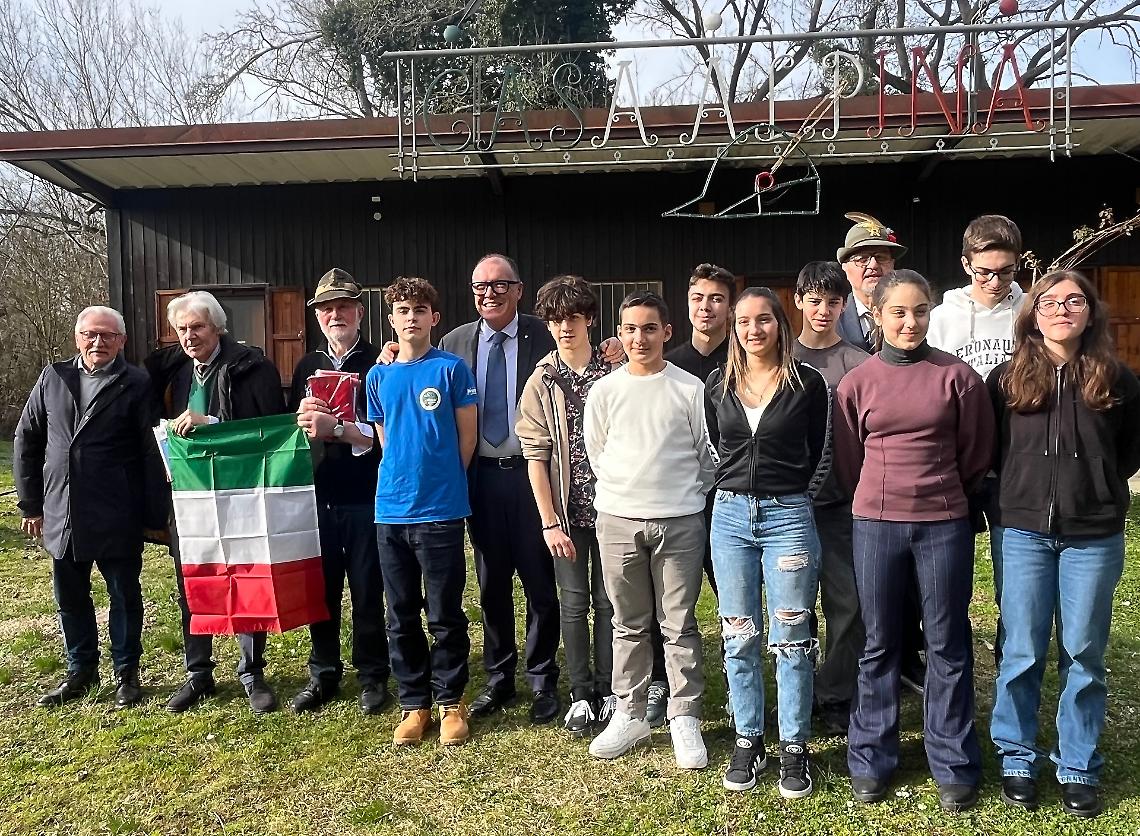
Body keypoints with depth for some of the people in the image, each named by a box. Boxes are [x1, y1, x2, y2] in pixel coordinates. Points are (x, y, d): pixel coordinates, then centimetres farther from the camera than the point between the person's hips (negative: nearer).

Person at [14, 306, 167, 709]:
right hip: (62, 514, 4)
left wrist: (155, 515, -11)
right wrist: (30, 502, 9)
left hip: (117, 518, -4)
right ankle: (81, 672, 34)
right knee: (70, 598, 16)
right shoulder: (53, 377, 6)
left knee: (124, 596, 8)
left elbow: (153, 452, -8)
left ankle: (126, 673, 25)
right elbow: (26, 440, 12)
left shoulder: (136, 384, -6)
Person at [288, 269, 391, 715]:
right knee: (319, 591, 12)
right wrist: (303, 414, -4)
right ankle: (323, 675, 27)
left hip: (365, 499, -4)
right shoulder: (307, 366, 13)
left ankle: (373, 677, 21)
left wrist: (336, 427, -19)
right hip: (317, 497, 5)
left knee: (367, 593, 5)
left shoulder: (379, 365, -4)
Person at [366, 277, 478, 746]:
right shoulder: (379, 377, 9)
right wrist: (404, 479, 7)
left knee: (445, 615, 5)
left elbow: (467, 437, 1)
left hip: (440, 510, -4)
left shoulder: (452, 369, -2)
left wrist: (441, 482, 4)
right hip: (391, 511, 4)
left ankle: (450, 702, 20)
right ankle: (414, 704, 23)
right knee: (402, 616, 11)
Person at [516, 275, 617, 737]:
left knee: (607, 601, 8)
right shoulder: (541, 382, 0)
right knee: (574, 602, 7)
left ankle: (607, 690, 22)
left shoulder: (613, 372, -1)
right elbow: (535, 456, -2)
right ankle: (581, 695, 21)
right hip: (567, 509, 0)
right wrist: (549, 522, -7)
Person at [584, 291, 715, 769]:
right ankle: (629, 715, 24)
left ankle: (685, 719, 16)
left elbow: (707, 456, 5)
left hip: (679, 522, -2)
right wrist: (626, 495, 12)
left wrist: (684, 497, 8)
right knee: (629, 626, 13)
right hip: (618, 521, 2)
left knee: (680, 626, 5)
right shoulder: (604, 391, 3)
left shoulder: (690, 389, -2)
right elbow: (597, 456, 11)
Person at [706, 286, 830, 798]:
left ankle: (794, 747, 15)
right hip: (731, 514, 3)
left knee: (790, 638, 2)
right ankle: (747, 740, 22)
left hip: (788, 515, -3)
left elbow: (820, 453, 5)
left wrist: (800, 496, 2)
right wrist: (734, 490, 12)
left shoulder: (808, 383, -3)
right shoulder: (719, 385, 5)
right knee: (739, 637, 9)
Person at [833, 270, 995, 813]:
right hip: (875, 526, 1)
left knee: (948, 645, 8)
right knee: (878, 645, 10)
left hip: (944, 525, 0)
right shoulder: (856, 384, 0)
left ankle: (954, 765, 23)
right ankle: (871, 759, 23)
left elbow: (976, 453, 7)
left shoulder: (957, 376, -2)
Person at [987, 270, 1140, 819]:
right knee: (1021, 652, 7)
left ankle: (1078, 768, 24)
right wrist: (1020, 490, 3)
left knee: (1083, 655, 9)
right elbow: (986, 449, 9)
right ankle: (1017, 760, 22)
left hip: (1093, 537, 1)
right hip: (1022, 532, 0)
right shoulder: (1006, 379, -1)